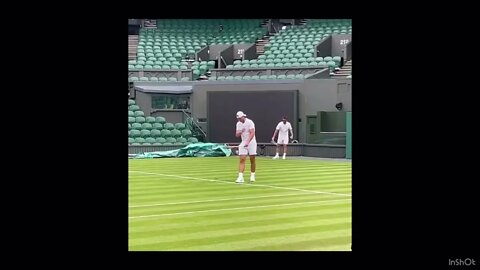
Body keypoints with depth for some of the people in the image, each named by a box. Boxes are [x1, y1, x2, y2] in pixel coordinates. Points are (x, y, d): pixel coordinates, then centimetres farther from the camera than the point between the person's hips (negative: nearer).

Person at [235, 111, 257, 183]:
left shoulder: (250, 122, -12)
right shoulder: (238, 124, 6)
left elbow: (252, 133, -22)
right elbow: (237, 135, 6)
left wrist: (248, 142, -34)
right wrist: (240, 132, -17)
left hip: (251, 142, -4)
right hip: (243, 143, 4)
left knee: (252, 160, 2)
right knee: (242, 159, -8)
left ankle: (252, 175, 17)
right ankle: (240, 177, -15)